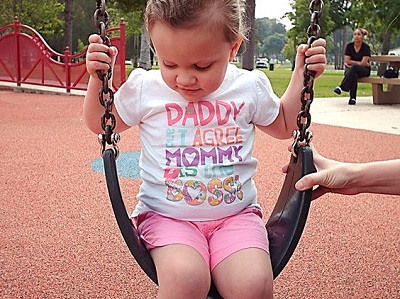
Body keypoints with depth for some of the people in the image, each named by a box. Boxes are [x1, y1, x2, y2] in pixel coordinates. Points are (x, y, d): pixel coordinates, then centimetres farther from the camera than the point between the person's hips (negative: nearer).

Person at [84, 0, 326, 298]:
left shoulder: (250, 88, 2)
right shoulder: (145, 88, -1)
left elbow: (284, 126, 22)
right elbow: (100, 124, 15)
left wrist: (301, 77, 10)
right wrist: (98, 78, -1)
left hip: (236, 214, 2)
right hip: (166, 215, -1)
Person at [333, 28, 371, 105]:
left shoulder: (366, 47, -5)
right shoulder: (349, 46, 3)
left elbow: (363, 63, -12)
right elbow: (347, 61, -3)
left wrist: (352, 63, -6)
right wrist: (359, 62, -7)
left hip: (364, 70, -2)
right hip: (350, 69, 2)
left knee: (354, 68, -38)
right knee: (353, 74, -37)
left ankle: (341, 87, -42)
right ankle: (353, 97, -42)